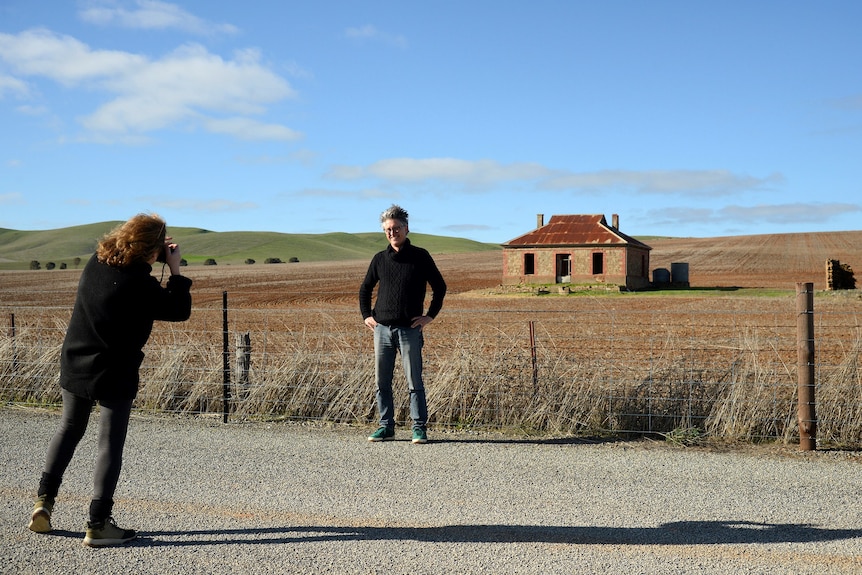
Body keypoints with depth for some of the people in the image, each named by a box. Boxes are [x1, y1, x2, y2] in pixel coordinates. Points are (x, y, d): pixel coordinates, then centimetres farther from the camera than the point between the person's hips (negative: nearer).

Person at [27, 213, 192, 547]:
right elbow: (180, 311, -13)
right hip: (115, 377, -6)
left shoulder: (96, 264, -3)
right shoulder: (141, 285, -22)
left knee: (68, 430, 24)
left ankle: (44, 500, 22)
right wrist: (175, 270, -6)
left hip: (74, 368, 6)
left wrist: (158, 251, 6)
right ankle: (98, 524, 4)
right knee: (110, 445, 2)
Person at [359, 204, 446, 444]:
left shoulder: (420, 257, 1)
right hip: (382, 328, 4)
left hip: (410, 330, -3)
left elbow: (440, 287, 6)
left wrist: (430, 315, -1)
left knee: (414, 381, -2)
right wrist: (366, 315, 11)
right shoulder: (380, 259, 9)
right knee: (382, 382, 6)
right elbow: (365, 289, 21)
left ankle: (419, 427, 5)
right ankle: (386, 426, 15)